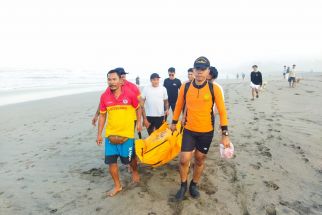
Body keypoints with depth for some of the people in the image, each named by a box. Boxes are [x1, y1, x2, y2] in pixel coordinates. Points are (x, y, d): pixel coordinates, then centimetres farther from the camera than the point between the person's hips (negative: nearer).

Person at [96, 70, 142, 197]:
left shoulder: (130, 94, -11)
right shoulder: (104, 96, -4)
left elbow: (138, 108, 7)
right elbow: (102, 115, 5)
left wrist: (139, 122, 4)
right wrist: (99, 134, 6)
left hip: (127, 133, -2)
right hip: (110, 134, 3)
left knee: (129, 159, 12)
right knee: (111, 161, 5)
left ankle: (135, 171, 47)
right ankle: (117, 186, 26)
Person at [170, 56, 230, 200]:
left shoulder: (214, 89, -12)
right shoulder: (185, 87, -7)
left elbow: (222, 111, -8)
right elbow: (179, 106, 7)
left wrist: (225, 134, -10)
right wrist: (174, 122, 15)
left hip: (207, 131, 0)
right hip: (189, 130, 1)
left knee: (200, 160, 13)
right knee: (184, 159, -4)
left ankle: (194, 185, 38)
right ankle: (183, 185, 24)